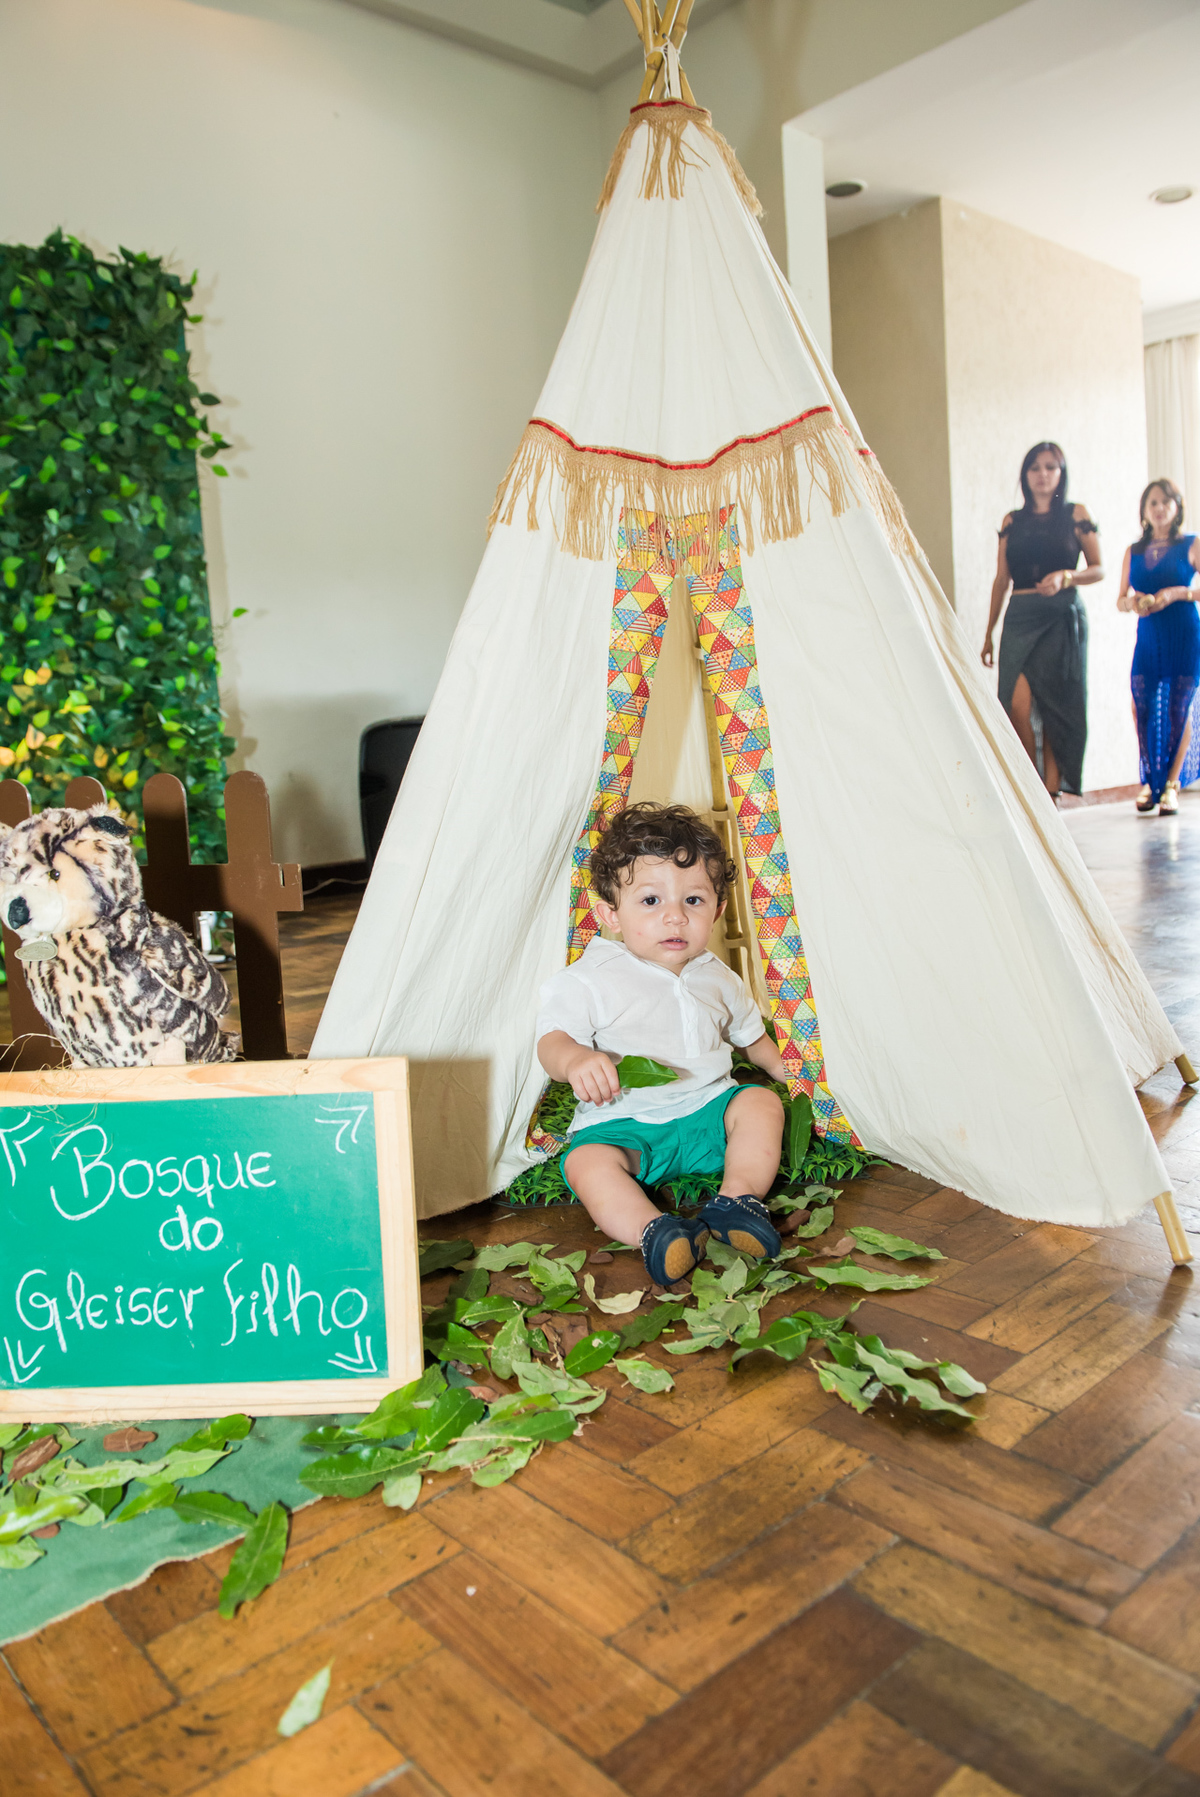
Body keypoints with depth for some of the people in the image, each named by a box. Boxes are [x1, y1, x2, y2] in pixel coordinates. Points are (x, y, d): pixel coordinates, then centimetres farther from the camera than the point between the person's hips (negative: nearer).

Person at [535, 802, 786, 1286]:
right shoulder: (591, 979, -8)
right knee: (586, 1162, -30)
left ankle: (736, 1198, -24)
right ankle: (651, 1231, -42)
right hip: (624, 1121, -4)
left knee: (761, 1102, -18)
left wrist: (786, 1071, 18)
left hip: (707, 1107, 4)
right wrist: (575, 1059, -39)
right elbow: (551, 1038, -17)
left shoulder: (716, 978, 10)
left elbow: (750, 1036, 28)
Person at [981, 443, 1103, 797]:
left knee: (1056, 706, -3)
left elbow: (1098, 569, 5)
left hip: (1062, 616, -2)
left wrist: (1067, 576, -15)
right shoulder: (1013, 521, 14)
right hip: (1019, 617, 2)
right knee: (1017, 705, -13)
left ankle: (1050, 796, 0)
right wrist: (989, 633, 12)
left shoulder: (1075, 515, 7)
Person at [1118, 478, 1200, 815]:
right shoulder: (1133, 551, 11)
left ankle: (1171, 784, 3)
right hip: (1147, 638, 3)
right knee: (1143, 707, -4)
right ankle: (1150, 781, 8)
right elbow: (1120, 600, 13)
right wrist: (1131, 601, -8)